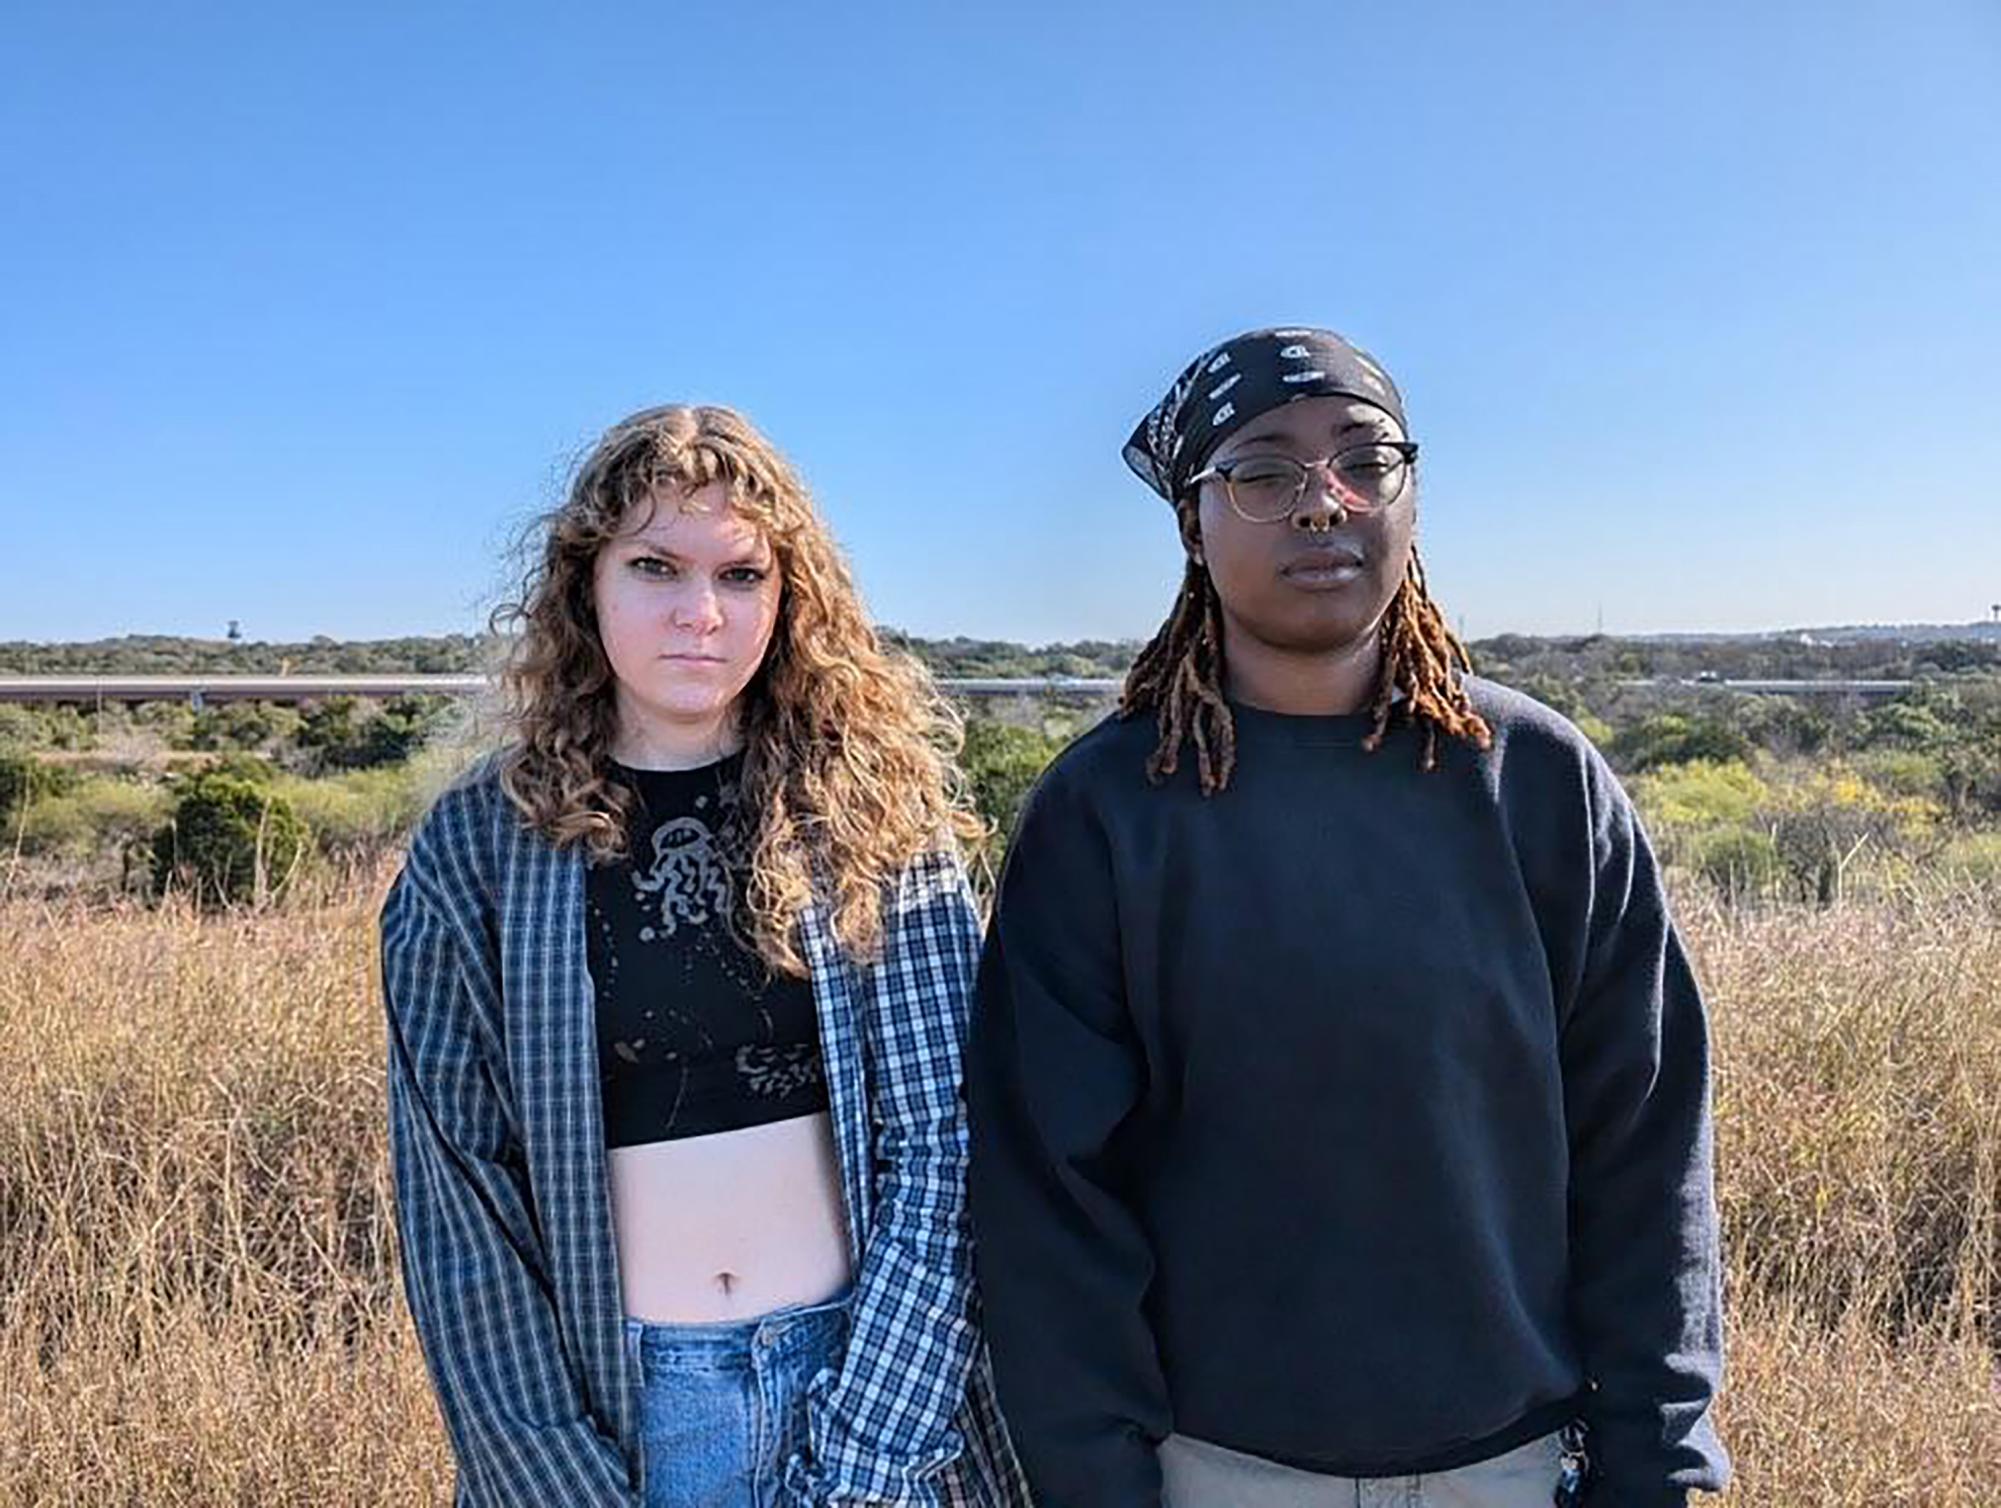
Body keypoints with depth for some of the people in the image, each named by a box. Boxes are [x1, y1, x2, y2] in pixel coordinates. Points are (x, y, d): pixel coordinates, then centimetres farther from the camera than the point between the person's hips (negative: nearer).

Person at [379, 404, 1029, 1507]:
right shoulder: (476, 847, -6)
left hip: (873, 1370, 0)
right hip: (611, 1396, 0)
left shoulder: (873, 808, -7)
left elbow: (943, 1142, -9)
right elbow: (457, 1202, -5)